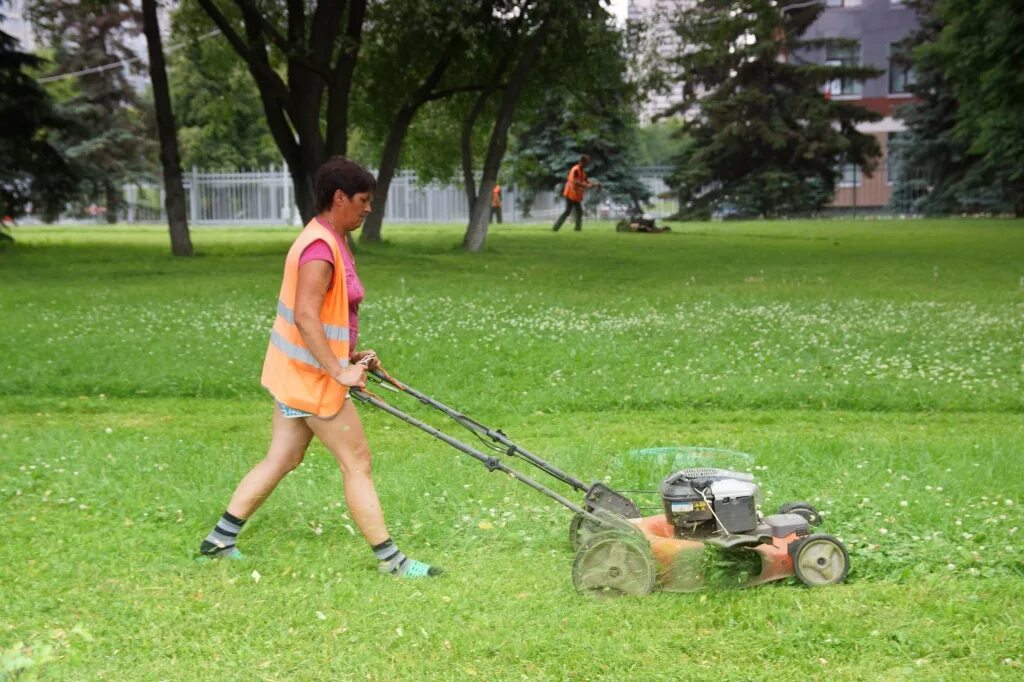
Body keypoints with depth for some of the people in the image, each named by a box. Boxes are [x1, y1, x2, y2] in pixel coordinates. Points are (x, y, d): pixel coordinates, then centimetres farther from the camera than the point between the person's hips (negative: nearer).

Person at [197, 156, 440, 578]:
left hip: (294, 374, 10)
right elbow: (305, 317, -28)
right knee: (357, 463, -3)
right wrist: (338, 372, -29)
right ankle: (389, 560, 5)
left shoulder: (329, 241, 13)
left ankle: (219, 541, 20)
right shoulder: (321, 248, -21)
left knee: (281, 460, 15)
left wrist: (350, 357, 16)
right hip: (312, 376, -10)